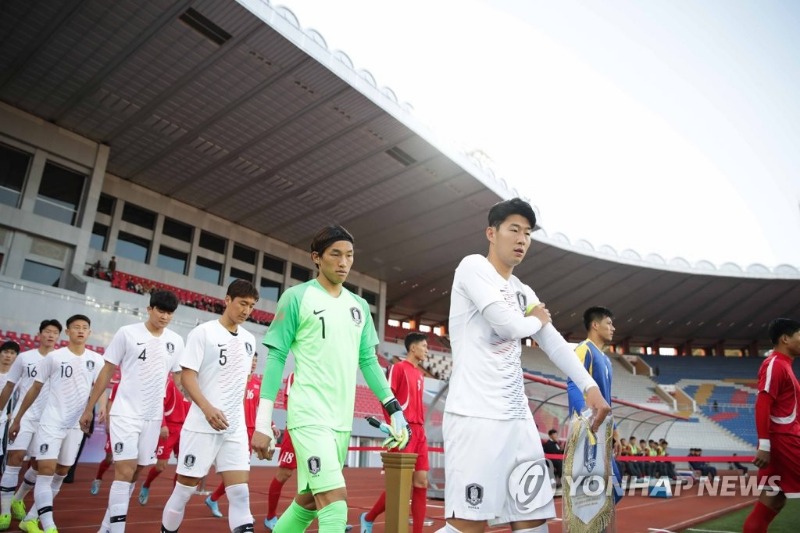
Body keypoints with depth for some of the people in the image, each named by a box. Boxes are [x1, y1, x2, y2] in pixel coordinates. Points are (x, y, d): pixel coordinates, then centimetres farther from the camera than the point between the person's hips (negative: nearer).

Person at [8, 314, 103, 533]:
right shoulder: (54, 357, -3)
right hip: (52, 421, -3)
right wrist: (17, 419, 7)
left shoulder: (96, 360, 3)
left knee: (62, 471, 10)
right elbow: (35, 388, 4)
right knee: (46, 469, -11)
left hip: (76, 424, 4)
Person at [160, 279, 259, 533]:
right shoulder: (203, 332, -5)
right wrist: (208, 408, -26)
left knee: (240, 493, -3)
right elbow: (187, 376, -11)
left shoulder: (249, 340, 11)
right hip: (201, 426, -4)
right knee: (184, 489, 7)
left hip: (236, 428, 4)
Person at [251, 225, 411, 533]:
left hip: (343, 420, 6)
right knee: (334, 498, -14)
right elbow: (276, 358, -4)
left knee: (309, 499, 15)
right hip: (309, 415, -6)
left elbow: (368, 361, 15)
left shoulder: (360, 306, 12)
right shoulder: (297, 297, -4)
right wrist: (263, 422, -7)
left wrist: (395, 409, 8)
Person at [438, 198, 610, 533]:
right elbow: (509, 325, -14)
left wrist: (590, 387, 3)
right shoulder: (473, 267, -4)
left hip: (517, 416, 8)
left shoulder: (524, 292, 20)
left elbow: (554, 343, 16)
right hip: (475, 414, -8)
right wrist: (537, 320, 7)